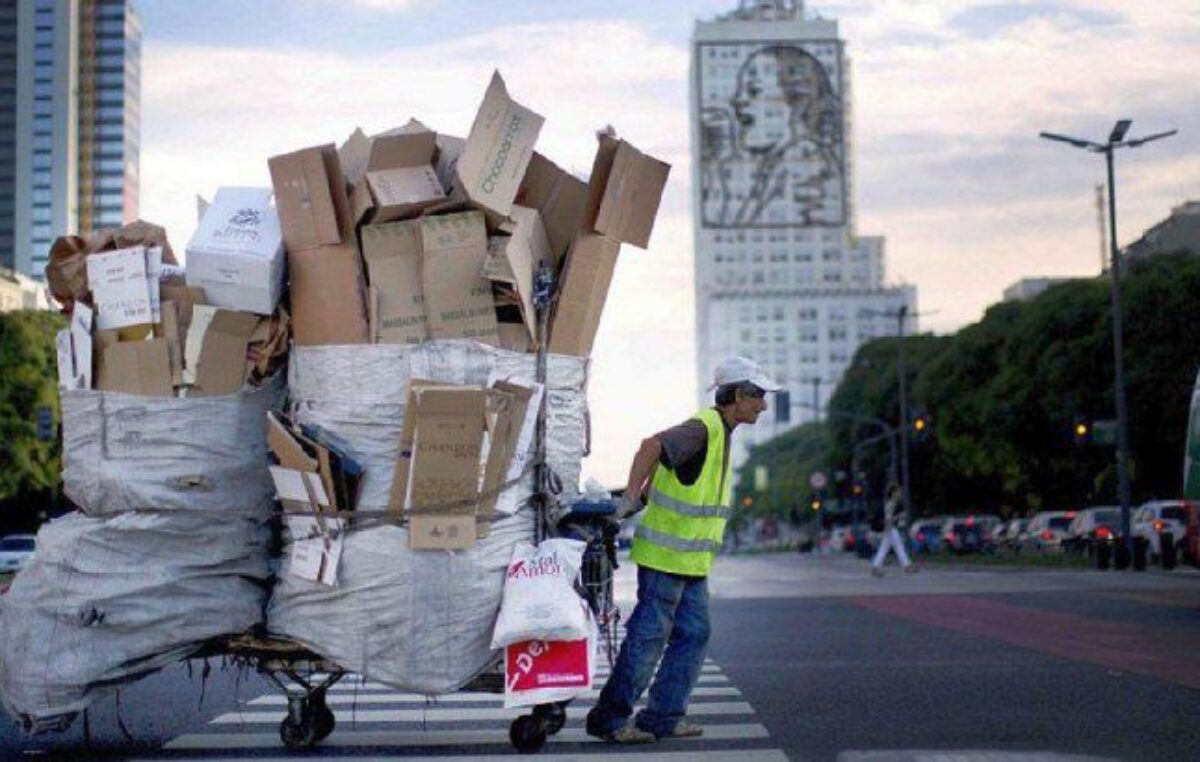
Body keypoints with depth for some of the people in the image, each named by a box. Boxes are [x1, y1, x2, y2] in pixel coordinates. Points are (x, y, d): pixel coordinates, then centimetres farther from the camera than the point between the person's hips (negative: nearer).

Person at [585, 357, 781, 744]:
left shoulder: (720, 433, 16)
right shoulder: (703, 427, -16)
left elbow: (658, 468, 23)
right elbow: (652, 447, -33)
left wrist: (640, 501, 19)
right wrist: (630, 499, -34)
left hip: (692, 561, 10)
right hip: (666, 555, -10)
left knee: (693, 635, 9)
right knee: (649, 636, -4)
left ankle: (663, 717, 14)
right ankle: (608, 716, 5)